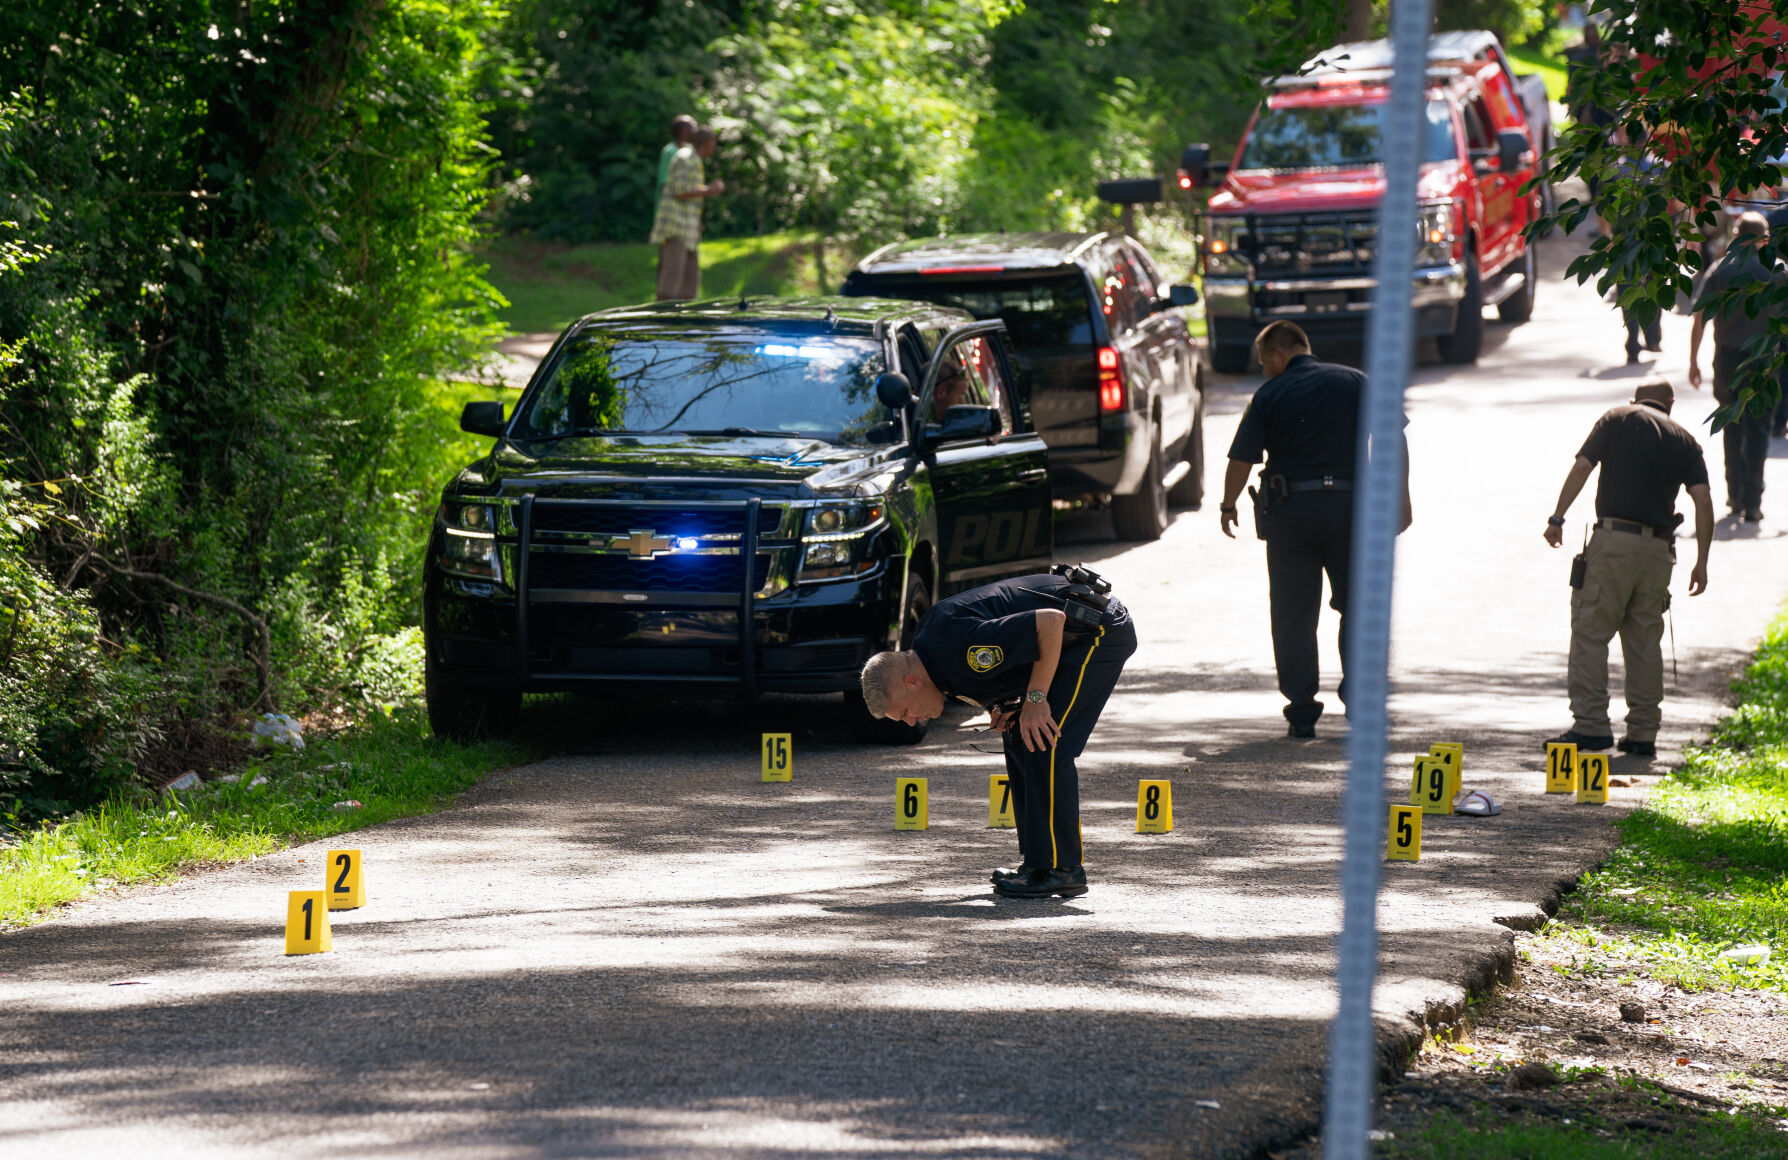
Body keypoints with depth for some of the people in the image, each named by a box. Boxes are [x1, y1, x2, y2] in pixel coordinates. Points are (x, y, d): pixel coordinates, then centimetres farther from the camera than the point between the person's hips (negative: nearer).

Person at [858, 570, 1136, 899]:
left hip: (1103, 632, -10)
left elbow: (1051, 622, -29)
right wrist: (1005, 705, 2)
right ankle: (1038, 862, 13)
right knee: (1020, 741, 9)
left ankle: (1060, 869, -12)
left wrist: (1035, 699, -22)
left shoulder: (962, 647, -28)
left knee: (1044, 745, -15)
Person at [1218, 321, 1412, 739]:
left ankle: (1302, 712, 3)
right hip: (1348, 504, 1)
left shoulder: (1270, 394, 1)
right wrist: (1402, 496, 5)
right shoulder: (1355, 382, 6)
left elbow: (1242, 458, -4)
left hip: (1289, 511, -1)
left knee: (1293, 614, 5)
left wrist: (1227, 506, 11)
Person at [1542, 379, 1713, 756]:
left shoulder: (1616, 420, 7)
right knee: (1645, 640, 9)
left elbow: (1580, 468, -3)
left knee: (1590, 632, 0)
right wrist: (1701, 563, 7)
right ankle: (1643, 733, 8)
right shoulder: (1684, 439, 14)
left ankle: (1591, 724, -7)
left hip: (1613, 541, -3)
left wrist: (1557, 517, 0)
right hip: (1658, 548, 3)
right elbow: (1703, 501, 5)